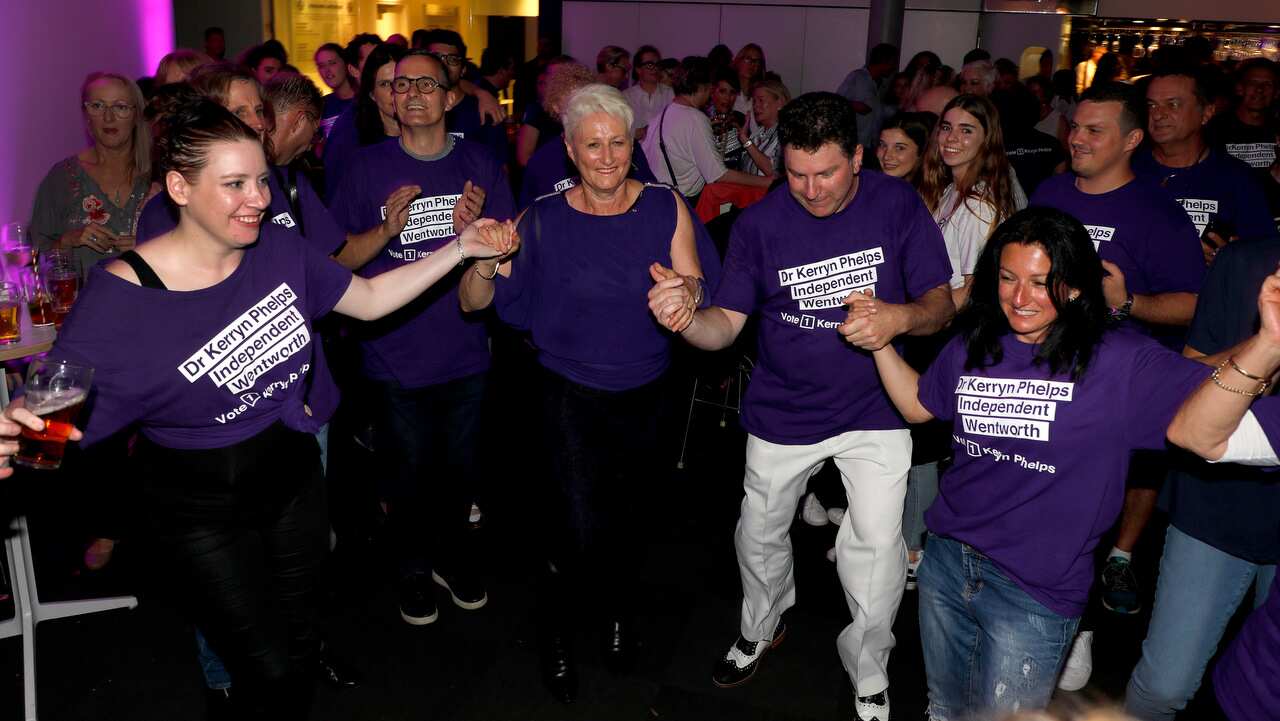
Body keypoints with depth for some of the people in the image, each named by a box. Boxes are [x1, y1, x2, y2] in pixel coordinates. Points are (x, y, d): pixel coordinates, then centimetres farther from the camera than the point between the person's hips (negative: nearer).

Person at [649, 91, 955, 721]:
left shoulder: (897, 205, -11)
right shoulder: (759, 222, -11)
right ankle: (762, 629, 47)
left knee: (877, 546, -8)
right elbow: (726, 324, -10)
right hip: (783, 411, 2)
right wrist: (685, 319, -33)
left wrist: (902, 317, -31)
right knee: (760, 534, 16)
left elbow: (941, 303, -8)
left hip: (874, 407, -1)